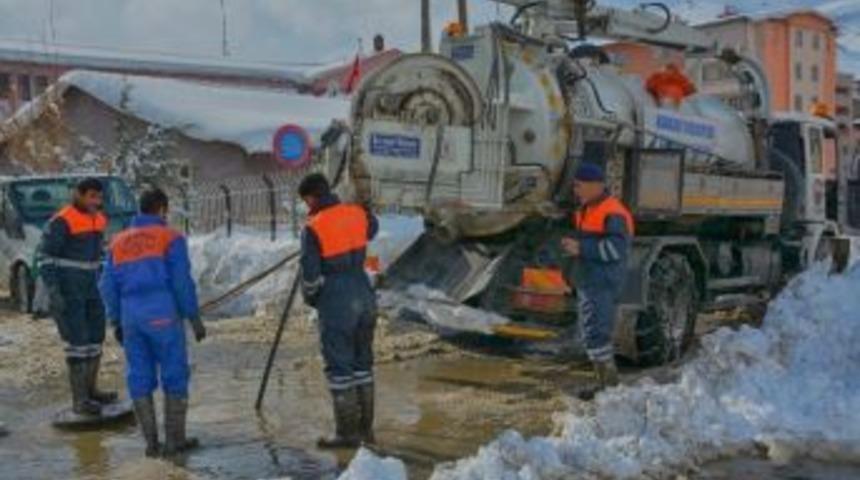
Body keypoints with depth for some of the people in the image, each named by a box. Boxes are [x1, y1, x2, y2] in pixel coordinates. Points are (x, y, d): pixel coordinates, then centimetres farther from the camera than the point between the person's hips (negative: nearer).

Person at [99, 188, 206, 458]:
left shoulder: (119, 242, 15)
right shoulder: (170, 238, 0)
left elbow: (108, 286, 13)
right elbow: (182, 282, -7)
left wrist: (116, 322, 21)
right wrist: (194, 318, -2)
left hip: (131, 317, 5)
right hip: (163, 315, -5)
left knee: (140, 379, 9)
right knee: (174, 376, 4)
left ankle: (151, 442, 11)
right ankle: (174, 440, 7)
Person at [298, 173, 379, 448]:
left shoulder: (314, 229, -13)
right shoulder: (358, 215, 3)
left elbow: (310, 275, -10)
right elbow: (372, 229, 27)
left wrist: (310, 297, 8)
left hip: (335, 304, -6)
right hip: (365, 297, 6)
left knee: (339, 367, 3)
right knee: (362, 363, 15)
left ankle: (347, 433, 8)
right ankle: (366, 428, 21)